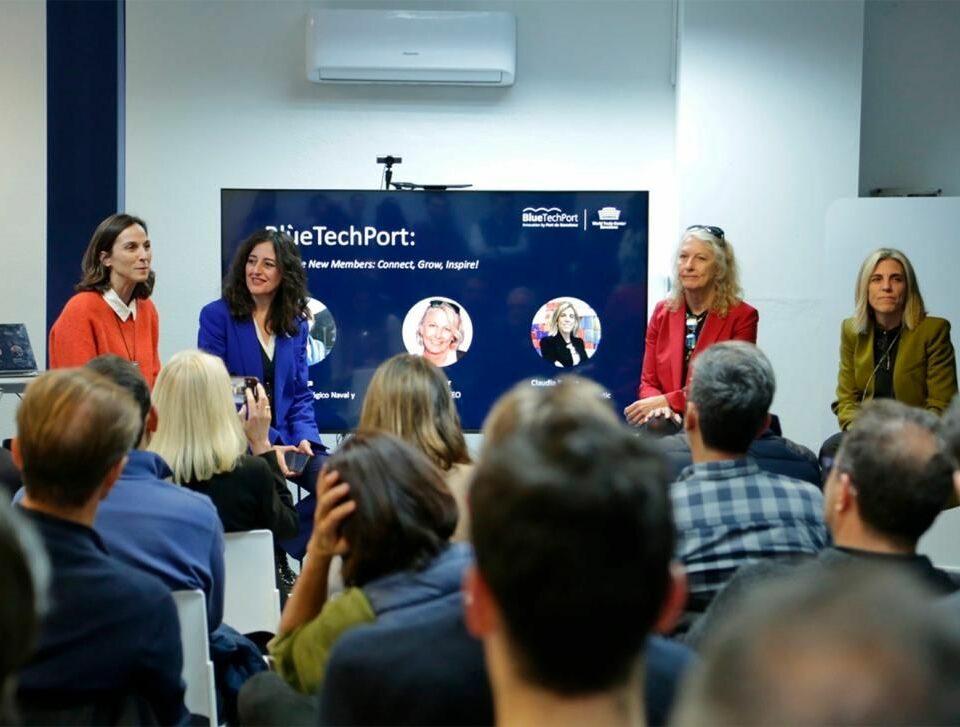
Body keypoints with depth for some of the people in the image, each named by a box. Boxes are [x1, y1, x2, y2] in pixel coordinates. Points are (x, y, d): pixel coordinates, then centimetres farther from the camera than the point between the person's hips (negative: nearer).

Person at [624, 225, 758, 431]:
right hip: (672, 420, 4)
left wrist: (667, 401, -15)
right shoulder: (662, 312, 12)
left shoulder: (742, 316, -2)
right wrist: (659, 406, -14)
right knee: (654, 425, -33)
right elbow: (648, 382, 11)